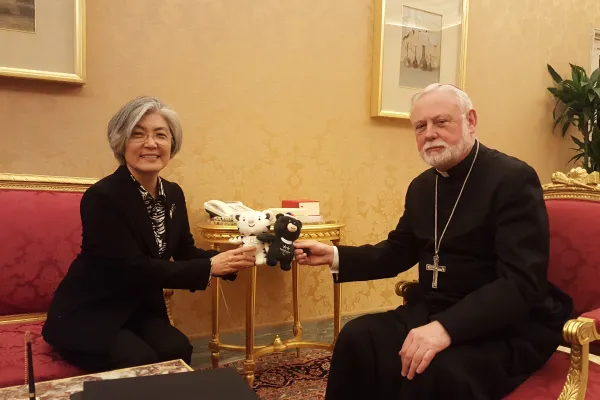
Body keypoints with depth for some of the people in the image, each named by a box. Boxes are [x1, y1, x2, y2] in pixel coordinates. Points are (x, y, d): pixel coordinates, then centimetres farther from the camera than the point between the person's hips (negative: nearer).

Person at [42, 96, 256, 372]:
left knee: (177, 350, -20)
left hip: (140, 309, 6)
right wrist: (209, 267, -26)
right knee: (139, 360, -28)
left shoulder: (173, 194, 1)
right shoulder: (102, 197, -23)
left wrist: (229, 260, -16)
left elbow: (185, 252, 3)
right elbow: (133, 268, -27)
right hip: (86, 315, -5)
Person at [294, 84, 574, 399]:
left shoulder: (514, 179, -13)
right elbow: (398, 252, 19)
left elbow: (521, 282, -23)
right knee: (357, 338, -18)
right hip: (433, 313, 6)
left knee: (438, 371, -34)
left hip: (507, 328, -5)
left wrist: (447, 327, -35)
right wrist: (334, 256, 5)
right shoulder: (422, 186, 10)